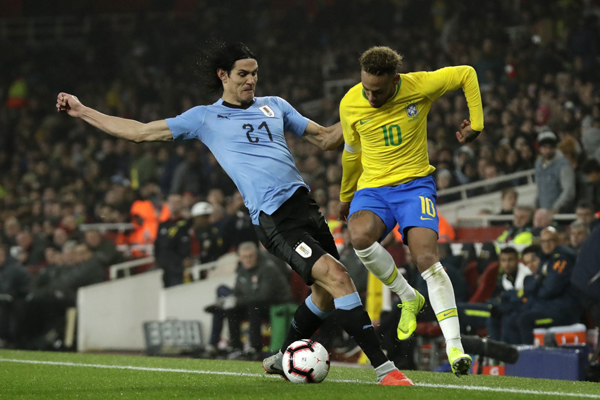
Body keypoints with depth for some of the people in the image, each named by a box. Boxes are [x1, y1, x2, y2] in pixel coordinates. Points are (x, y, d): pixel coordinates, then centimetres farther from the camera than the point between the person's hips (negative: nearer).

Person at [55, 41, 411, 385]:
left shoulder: (274, 106, 18)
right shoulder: (204, 118, 7)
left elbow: (325, 138, 22)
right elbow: (140, 132, 12)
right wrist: (81, 111, 13)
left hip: (303, 200, 6)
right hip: (272, 218, -6)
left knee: (328, 292, 9)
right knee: (336, 276, -20)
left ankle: (283, 359, 32)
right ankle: (384, 368, -21)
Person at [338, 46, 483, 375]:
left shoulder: (420, 86, -14)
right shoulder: (350, 104, -7)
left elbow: (466, 74, 4)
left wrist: (476, 122, 4)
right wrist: (346, 195, 24)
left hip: (414, 184, -2)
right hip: (372, 187, 2)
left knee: (427, 257, -24)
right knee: (360, 236, -32)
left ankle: (454, 347, -25)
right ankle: (408, 298, -7)